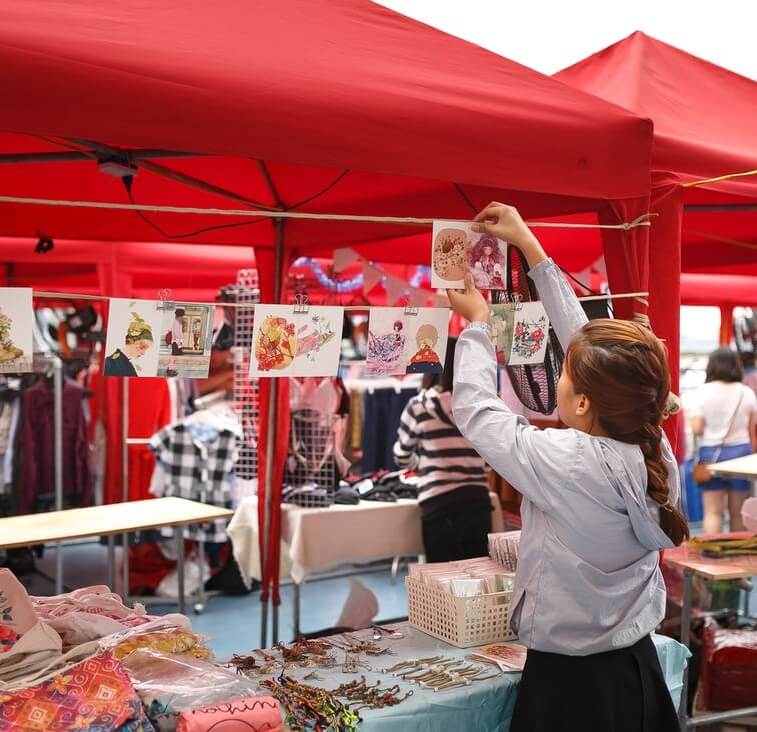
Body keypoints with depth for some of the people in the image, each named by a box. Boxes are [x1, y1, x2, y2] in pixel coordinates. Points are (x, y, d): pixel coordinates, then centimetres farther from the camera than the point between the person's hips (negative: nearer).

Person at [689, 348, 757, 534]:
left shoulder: (703, 392, -6)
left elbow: (697, 429, -10)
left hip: (711, 453, -2)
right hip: (741, 451, 2)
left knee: (713, 511, 1)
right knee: (738, 512, 12)